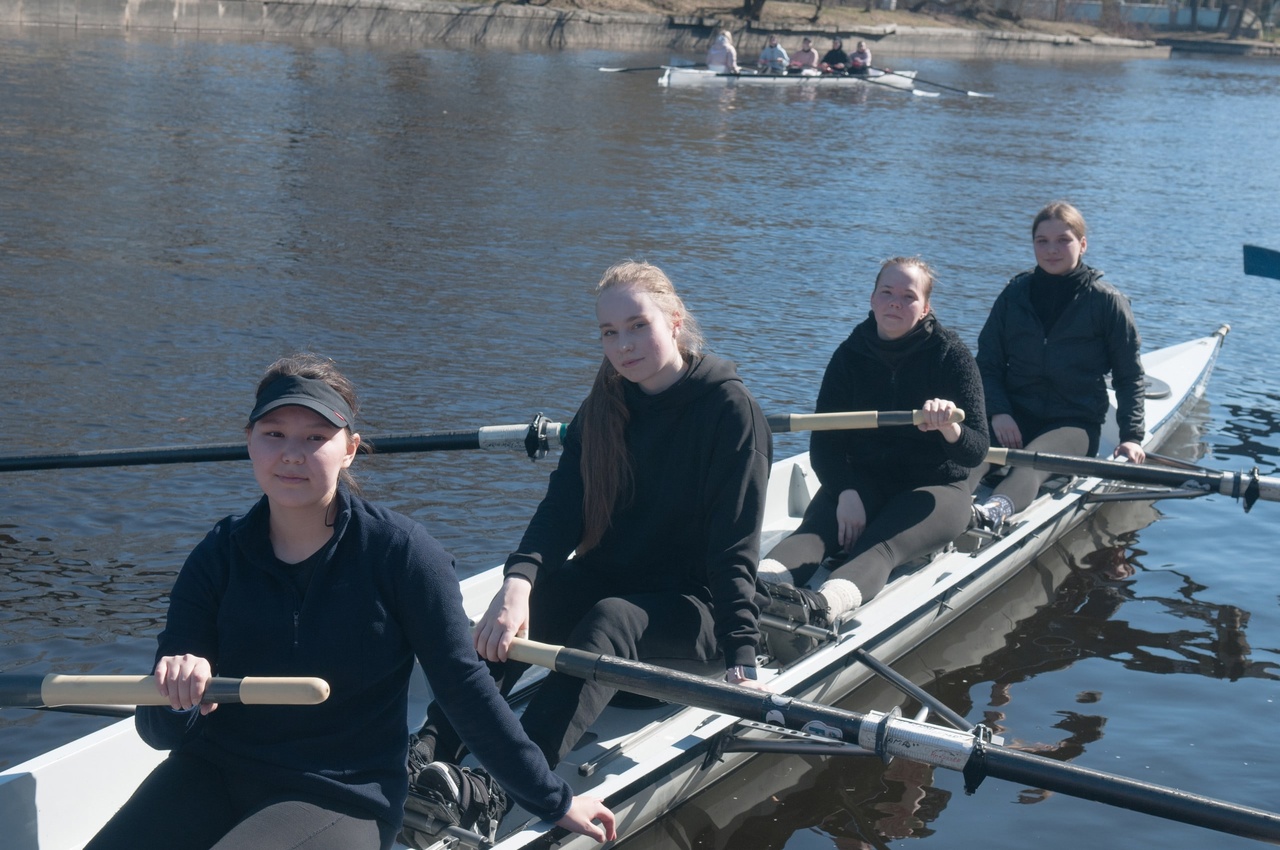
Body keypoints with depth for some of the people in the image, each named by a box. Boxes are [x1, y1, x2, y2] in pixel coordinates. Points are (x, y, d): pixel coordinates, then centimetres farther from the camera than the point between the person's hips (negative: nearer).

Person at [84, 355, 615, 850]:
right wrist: (177, 696, -27)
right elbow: (158, 731, -3)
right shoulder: (220, 556, -1)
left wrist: (553, 800, 0)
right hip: (212, 778, 4)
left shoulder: (398, 551, -11)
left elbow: (464, 686, -4)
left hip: (342, 799, -4)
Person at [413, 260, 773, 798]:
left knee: (612, 618, -37)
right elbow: (562, 508, -10)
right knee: (514, 612, -26)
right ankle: (426, 755, -44)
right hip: (610, 581, 5)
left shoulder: (728, 407, -12)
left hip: (694, 610, -5)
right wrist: (519, 581, -30)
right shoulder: (605, 407, 4)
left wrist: (741, 661, -27)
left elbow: (735, 547, -17)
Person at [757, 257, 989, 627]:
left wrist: (949, 428, -37)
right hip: (862, 480, 4)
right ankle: (761, 583, -59)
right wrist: (845, 492, -22)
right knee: (815, 528, -29)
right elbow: (825, 440, -3)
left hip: (935, 488, -3)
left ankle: (825, 603, -65)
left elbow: (976, 452, -13)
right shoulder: (850, 355, 2)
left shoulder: (951, 355, -6)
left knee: (881, 545, -34)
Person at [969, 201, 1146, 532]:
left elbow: (1129, 376, 6)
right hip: (1015, 416, 3)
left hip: (1076, 422, -3)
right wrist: (998, 412, -9)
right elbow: (988, 363, 9)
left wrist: (1132, 436, -4)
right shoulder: (1014, 295, 8)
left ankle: (995, 512, -66)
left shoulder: (1107, 301, 1)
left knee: (1032, 463, -37)